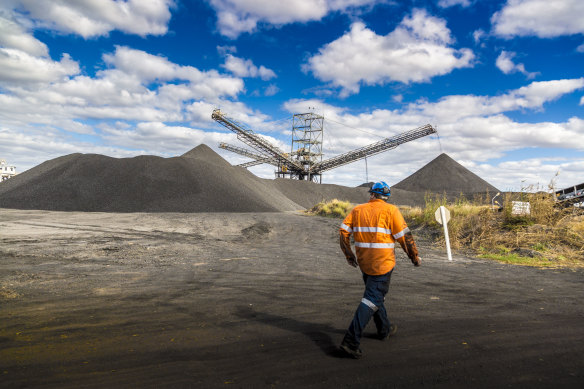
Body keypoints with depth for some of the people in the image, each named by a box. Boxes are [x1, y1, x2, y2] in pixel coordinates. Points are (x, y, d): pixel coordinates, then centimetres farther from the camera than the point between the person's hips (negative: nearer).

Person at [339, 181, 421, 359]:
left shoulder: (357, 210, 4)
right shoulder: (390, 210, -9)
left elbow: (343, 232, 2)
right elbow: (404, 236, -8)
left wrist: (349, 255, 13)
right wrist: (414, 257, 6)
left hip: (364, 262, 6)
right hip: (382, 264, -5)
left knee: (375, 295, 24)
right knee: (372, 300, -4)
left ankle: (385, 329, 42)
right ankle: (351, 340, -11)